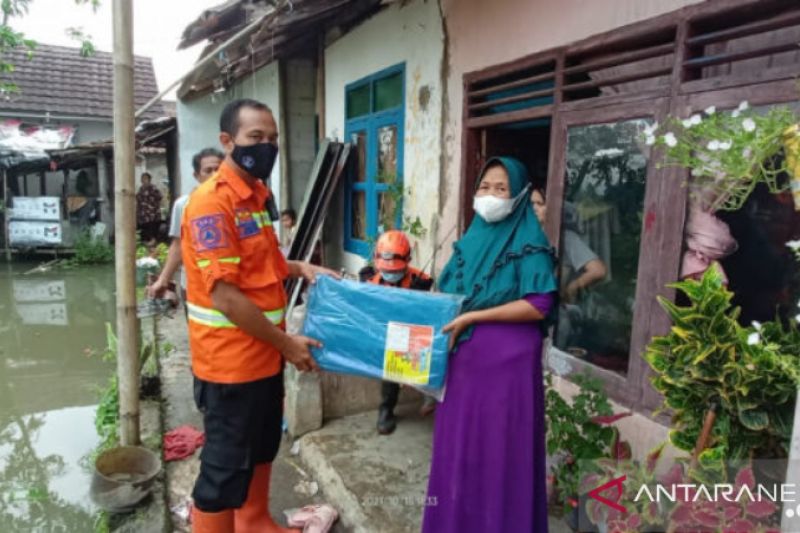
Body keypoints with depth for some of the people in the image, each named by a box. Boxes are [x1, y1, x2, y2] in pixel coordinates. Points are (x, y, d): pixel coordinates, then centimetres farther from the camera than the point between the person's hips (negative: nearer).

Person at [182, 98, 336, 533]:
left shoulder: (258, 194, 8)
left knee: (262, 449, 25)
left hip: (264, 353, 9)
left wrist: (301, 268, 4)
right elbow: (224, 296, -24)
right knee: (225, 466, 7)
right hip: (230, 360, -9)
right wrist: (286, 343, -17)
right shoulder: (211, 202, -20)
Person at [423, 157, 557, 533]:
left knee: (499, 449, 5)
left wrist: (471, 317, -18)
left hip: (505, 362, -6)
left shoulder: (529, 243, -9)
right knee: (459, 443, 16)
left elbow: (537, 306, -17)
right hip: (464, 358, 7)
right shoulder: (473, 237, 10)